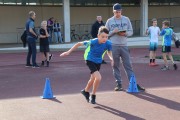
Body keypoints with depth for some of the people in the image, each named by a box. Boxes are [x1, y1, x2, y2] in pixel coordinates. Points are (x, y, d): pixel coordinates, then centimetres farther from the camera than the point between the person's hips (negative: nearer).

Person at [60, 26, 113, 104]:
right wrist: (69, 52, -16)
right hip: (90, 60, -5)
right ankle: (93, 96, 0)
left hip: (98, 62, 5)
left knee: (93, 79, 23)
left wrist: (111, 57, -21)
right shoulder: (92, 42, -31)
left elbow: (109, 51, 1)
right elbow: (79, 44, -19)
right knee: (98, 77, -22)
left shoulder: (108, 43, -22)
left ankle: (85, 91, 52)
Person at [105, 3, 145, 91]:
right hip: (114, 46, -1)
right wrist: (113, 32, -14)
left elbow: (131, 32, 8)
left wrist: (125, 33, -13)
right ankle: (118, 84, 10)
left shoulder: (126, 19, 7)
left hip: (124, 45, 1)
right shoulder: (109, 21, 4)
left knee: (128, 65, 1)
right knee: (115, 66, 3)